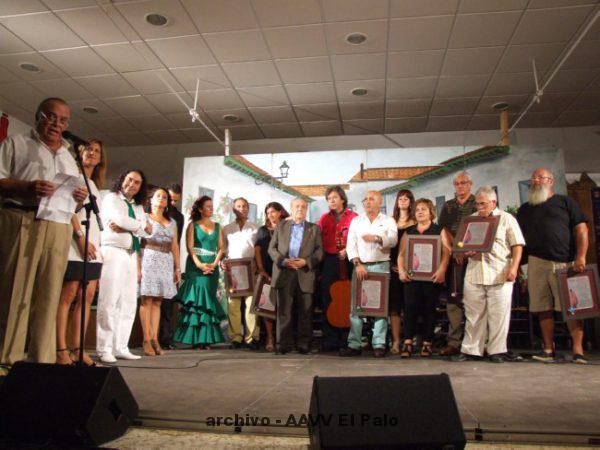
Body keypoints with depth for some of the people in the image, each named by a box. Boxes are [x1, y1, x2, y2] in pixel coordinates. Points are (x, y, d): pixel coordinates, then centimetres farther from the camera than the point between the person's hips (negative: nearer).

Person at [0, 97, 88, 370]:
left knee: (49, 298, 1)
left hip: (59, 230, 4)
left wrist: (80, 200, 5)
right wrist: (28, 187, -15)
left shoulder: (69, 158, 27)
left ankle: (43, 362, 4)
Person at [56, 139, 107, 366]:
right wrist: (80, 236, -17)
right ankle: (61, 350, -7)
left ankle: (77, 350, 4)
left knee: (88, 296, 1)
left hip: (93, 246, 7)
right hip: (75, 245, -7)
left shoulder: (95, 186, 27)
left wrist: (97, 245, 14)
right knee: (68, 295, -9)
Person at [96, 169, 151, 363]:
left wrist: (124, 228, -8)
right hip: (113, 252, -6)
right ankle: (104, 349, -7)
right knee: (109, 302, -10)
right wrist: (143, 226, 3)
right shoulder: (111, 198, 5)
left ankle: (121, 347, 8)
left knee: (128, 303, 3)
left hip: (132, 255, 6)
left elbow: (148, 231, 7)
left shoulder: (138, 206, 22)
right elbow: (121, 220, -12)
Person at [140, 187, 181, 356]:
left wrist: (177, 268, 13)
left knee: (157, 301, 2)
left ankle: (155, 339, 2)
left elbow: (175, 246, 19)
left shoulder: (172, 222, 21)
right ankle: (147, 340, -6)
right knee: (147, 300, -7)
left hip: (166, 263, 4)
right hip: (149, 260, -4)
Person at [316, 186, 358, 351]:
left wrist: (348, 250, -15)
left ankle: (347, 337, 11)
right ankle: (330, 338, 12)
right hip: (330, 261, 3)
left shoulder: (353, 217, 2)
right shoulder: (325, 218, 12)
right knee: (328, 300, 3)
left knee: (348, 299, 0)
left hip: (348, 261, -3)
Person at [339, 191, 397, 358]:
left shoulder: (388, 221, 9)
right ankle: (354, 344, 3)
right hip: (360, 266, 2)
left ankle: (379, 345, 3)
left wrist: (377, 238, -27)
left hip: (381, 266, -1)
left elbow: (393, 240, -9)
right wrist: (357, 264, -8)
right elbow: (351, 245, 5)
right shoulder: (356, 220, 14)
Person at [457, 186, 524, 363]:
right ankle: (471, 350, 14)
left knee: (498, 314, 0)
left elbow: (517, 245, 2)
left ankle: (497, 351, 12)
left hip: (500, 275, -3)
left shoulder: (506, 219, 6)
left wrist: (513, 267, -10)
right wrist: (466, 252, -3)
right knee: (473, 315, 6)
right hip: (474, 274, 3)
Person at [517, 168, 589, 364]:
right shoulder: (525, 209, 20)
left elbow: (581, 229, 3)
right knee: (543, 307, 3)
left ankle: (578, 350, 0)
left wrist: (580, 257, -9)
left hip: (566, 262, -3)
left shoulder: (565, 202, 10)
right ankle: (548, 349, 10)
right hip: (537, 263, 3)